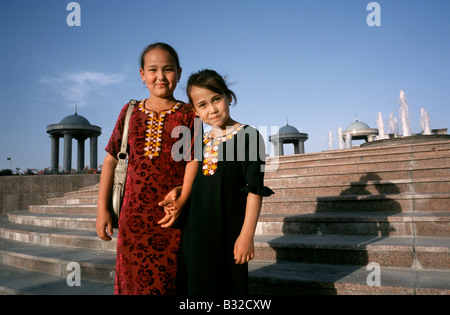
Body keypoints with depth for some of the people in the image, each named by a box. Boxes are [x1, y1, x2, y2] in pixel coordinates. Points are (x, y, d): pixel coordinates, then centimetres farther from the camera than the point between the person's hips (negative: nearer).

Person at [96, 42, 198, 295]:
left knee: (168, 282, 6)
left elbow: (193, 163, -5)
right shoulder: (130, 112, 9)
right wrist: (102, 209, 6)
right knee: (133, 281, 11)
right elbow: (111, 160, 10)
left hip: (174, 216, -2)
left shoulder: (188, 115, 1)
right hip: (134, 213, 3)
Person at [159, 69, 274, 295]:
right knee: (194, 283, 14)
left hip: (225, 226, -6)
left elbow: (255, 189, -12)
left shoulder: (247, 136, -9)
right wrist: (179, 191, 0)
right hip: (194, 228, 6)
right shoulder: (203, 141, 11)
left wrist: (246, 235, -16)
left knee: (225, 284, 5)